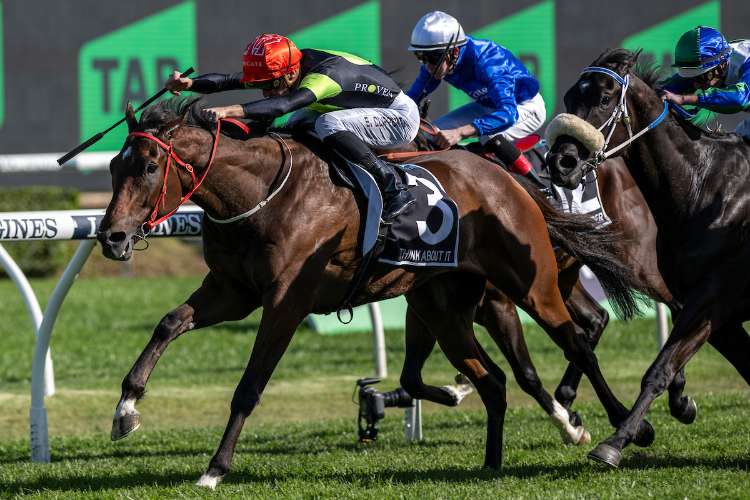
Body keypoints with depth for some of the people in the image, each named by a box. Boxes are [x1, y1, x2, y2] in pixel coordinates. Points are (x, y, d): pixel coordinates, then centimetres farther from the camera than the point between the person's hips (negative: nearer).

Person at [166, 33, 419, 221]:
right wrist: (189, 84, -28)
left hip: (402, 117, -9)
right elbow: (230, 81, -12)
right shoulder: (290, 67, -7)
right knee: (298, 125, 2)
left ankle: (393, 186, -25)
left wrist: (231, 110, -59)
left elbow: (282, 105, -49)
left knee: (329, 125, -30)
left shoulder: (325, 74, -32)